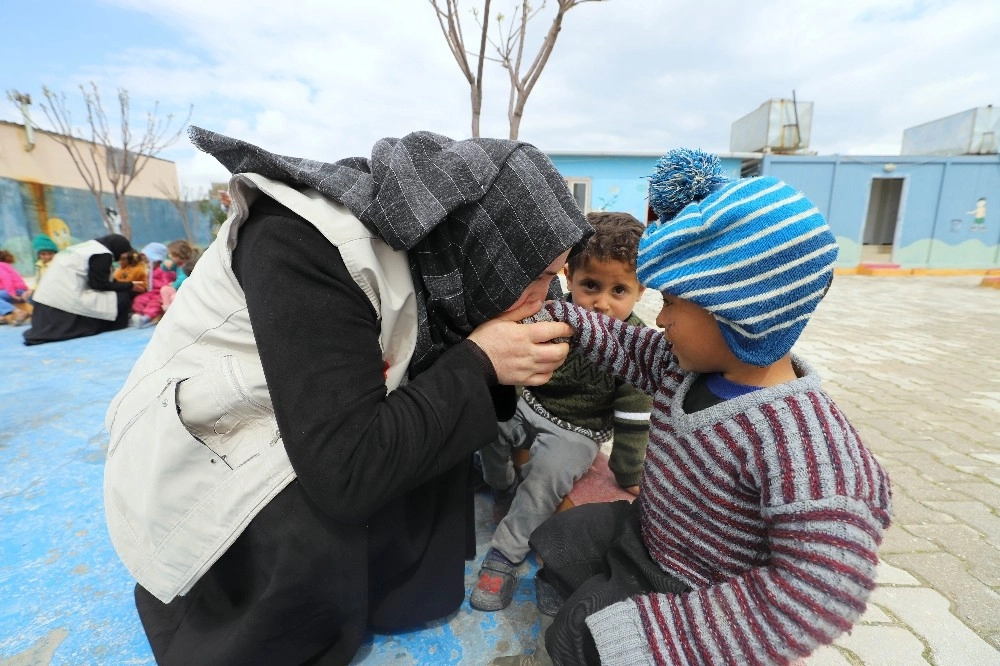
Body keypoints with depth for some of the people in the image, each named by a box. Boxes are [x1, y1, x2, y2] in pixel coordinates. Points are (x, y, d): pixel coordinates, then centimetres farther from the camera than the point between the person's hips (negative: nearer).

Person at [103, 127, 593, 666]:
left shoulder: (425, 253, -7)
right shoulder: (310, 243, -32)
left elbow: (436, 398, 1)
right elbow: (345, 471, -36)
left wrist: (504, 366, -17)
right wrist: (479, 363, -28)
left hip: (301, 441, 7)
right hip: (189, 456, -6)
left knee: (441, 434, -5)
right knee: (323, 543, -29)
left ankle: (392, 590, 16)